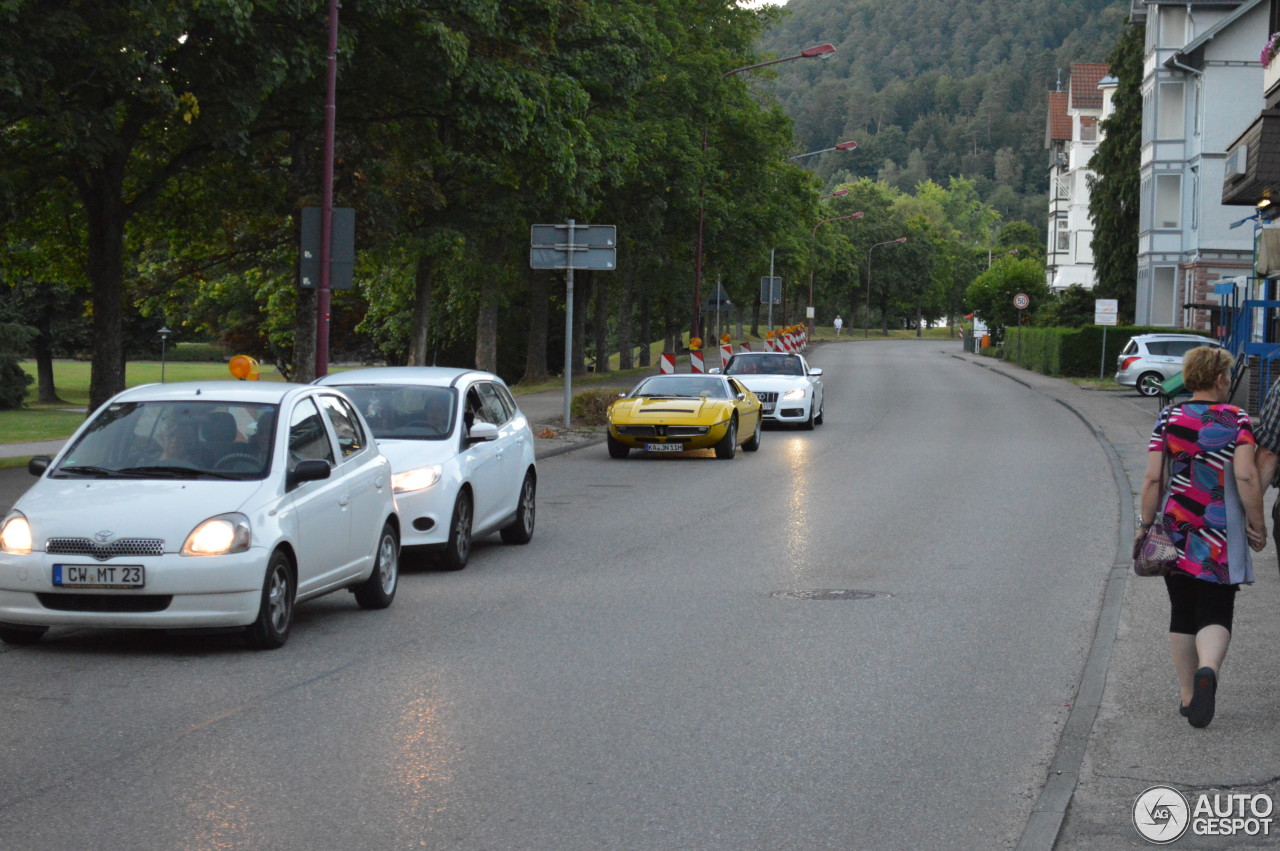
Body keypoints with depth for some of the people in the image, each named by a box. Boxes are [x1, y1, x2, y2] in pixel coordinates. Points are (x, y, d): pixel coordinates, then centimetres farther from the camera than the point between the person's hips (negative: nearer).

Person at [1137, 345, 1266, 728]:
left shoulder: (1168, 419, 1)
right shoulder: (1237, 420, -5)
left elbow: (1152, 478, -3)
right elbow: (1246, 476, -12)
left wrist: (1145, 523, 6)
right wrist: (1257, 524, -3)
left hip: (1177, 529, 2)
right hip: (1221, 538, -2)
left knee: (1182, 614, 13)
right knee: (1216, 614, 1)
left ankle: (1187, 693, 17)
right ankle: (1208, 668, -28)